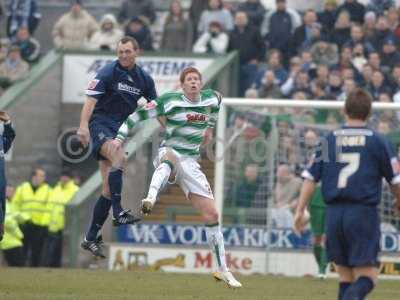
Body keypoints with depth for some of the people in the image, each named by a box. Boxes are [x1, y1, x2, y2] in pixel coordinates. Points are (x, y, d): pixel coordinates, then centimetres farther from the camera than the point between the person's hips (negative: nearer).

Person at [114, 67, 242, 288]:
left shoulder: (212, 98, 5)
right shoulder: (170, 101, -9)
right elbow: (139, 115, -7)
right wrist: (120, 137, -15)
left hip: (190, 163, 5)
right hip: (168, 154, -5)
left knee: (212, 215, -1)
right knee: (170, 157, -45)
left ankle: (223, 270, 10)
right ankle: (150, 199, -71)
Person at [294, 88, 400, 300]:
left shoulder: (330, 140, 9)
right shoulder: (378, 141, 1)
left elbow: (310, 177, 5)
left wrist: (300, 211, 9)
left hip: (334, 213, 3)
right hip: (364, 213, -3)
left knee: (345, 275, 15)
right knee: (367, 275, -5)